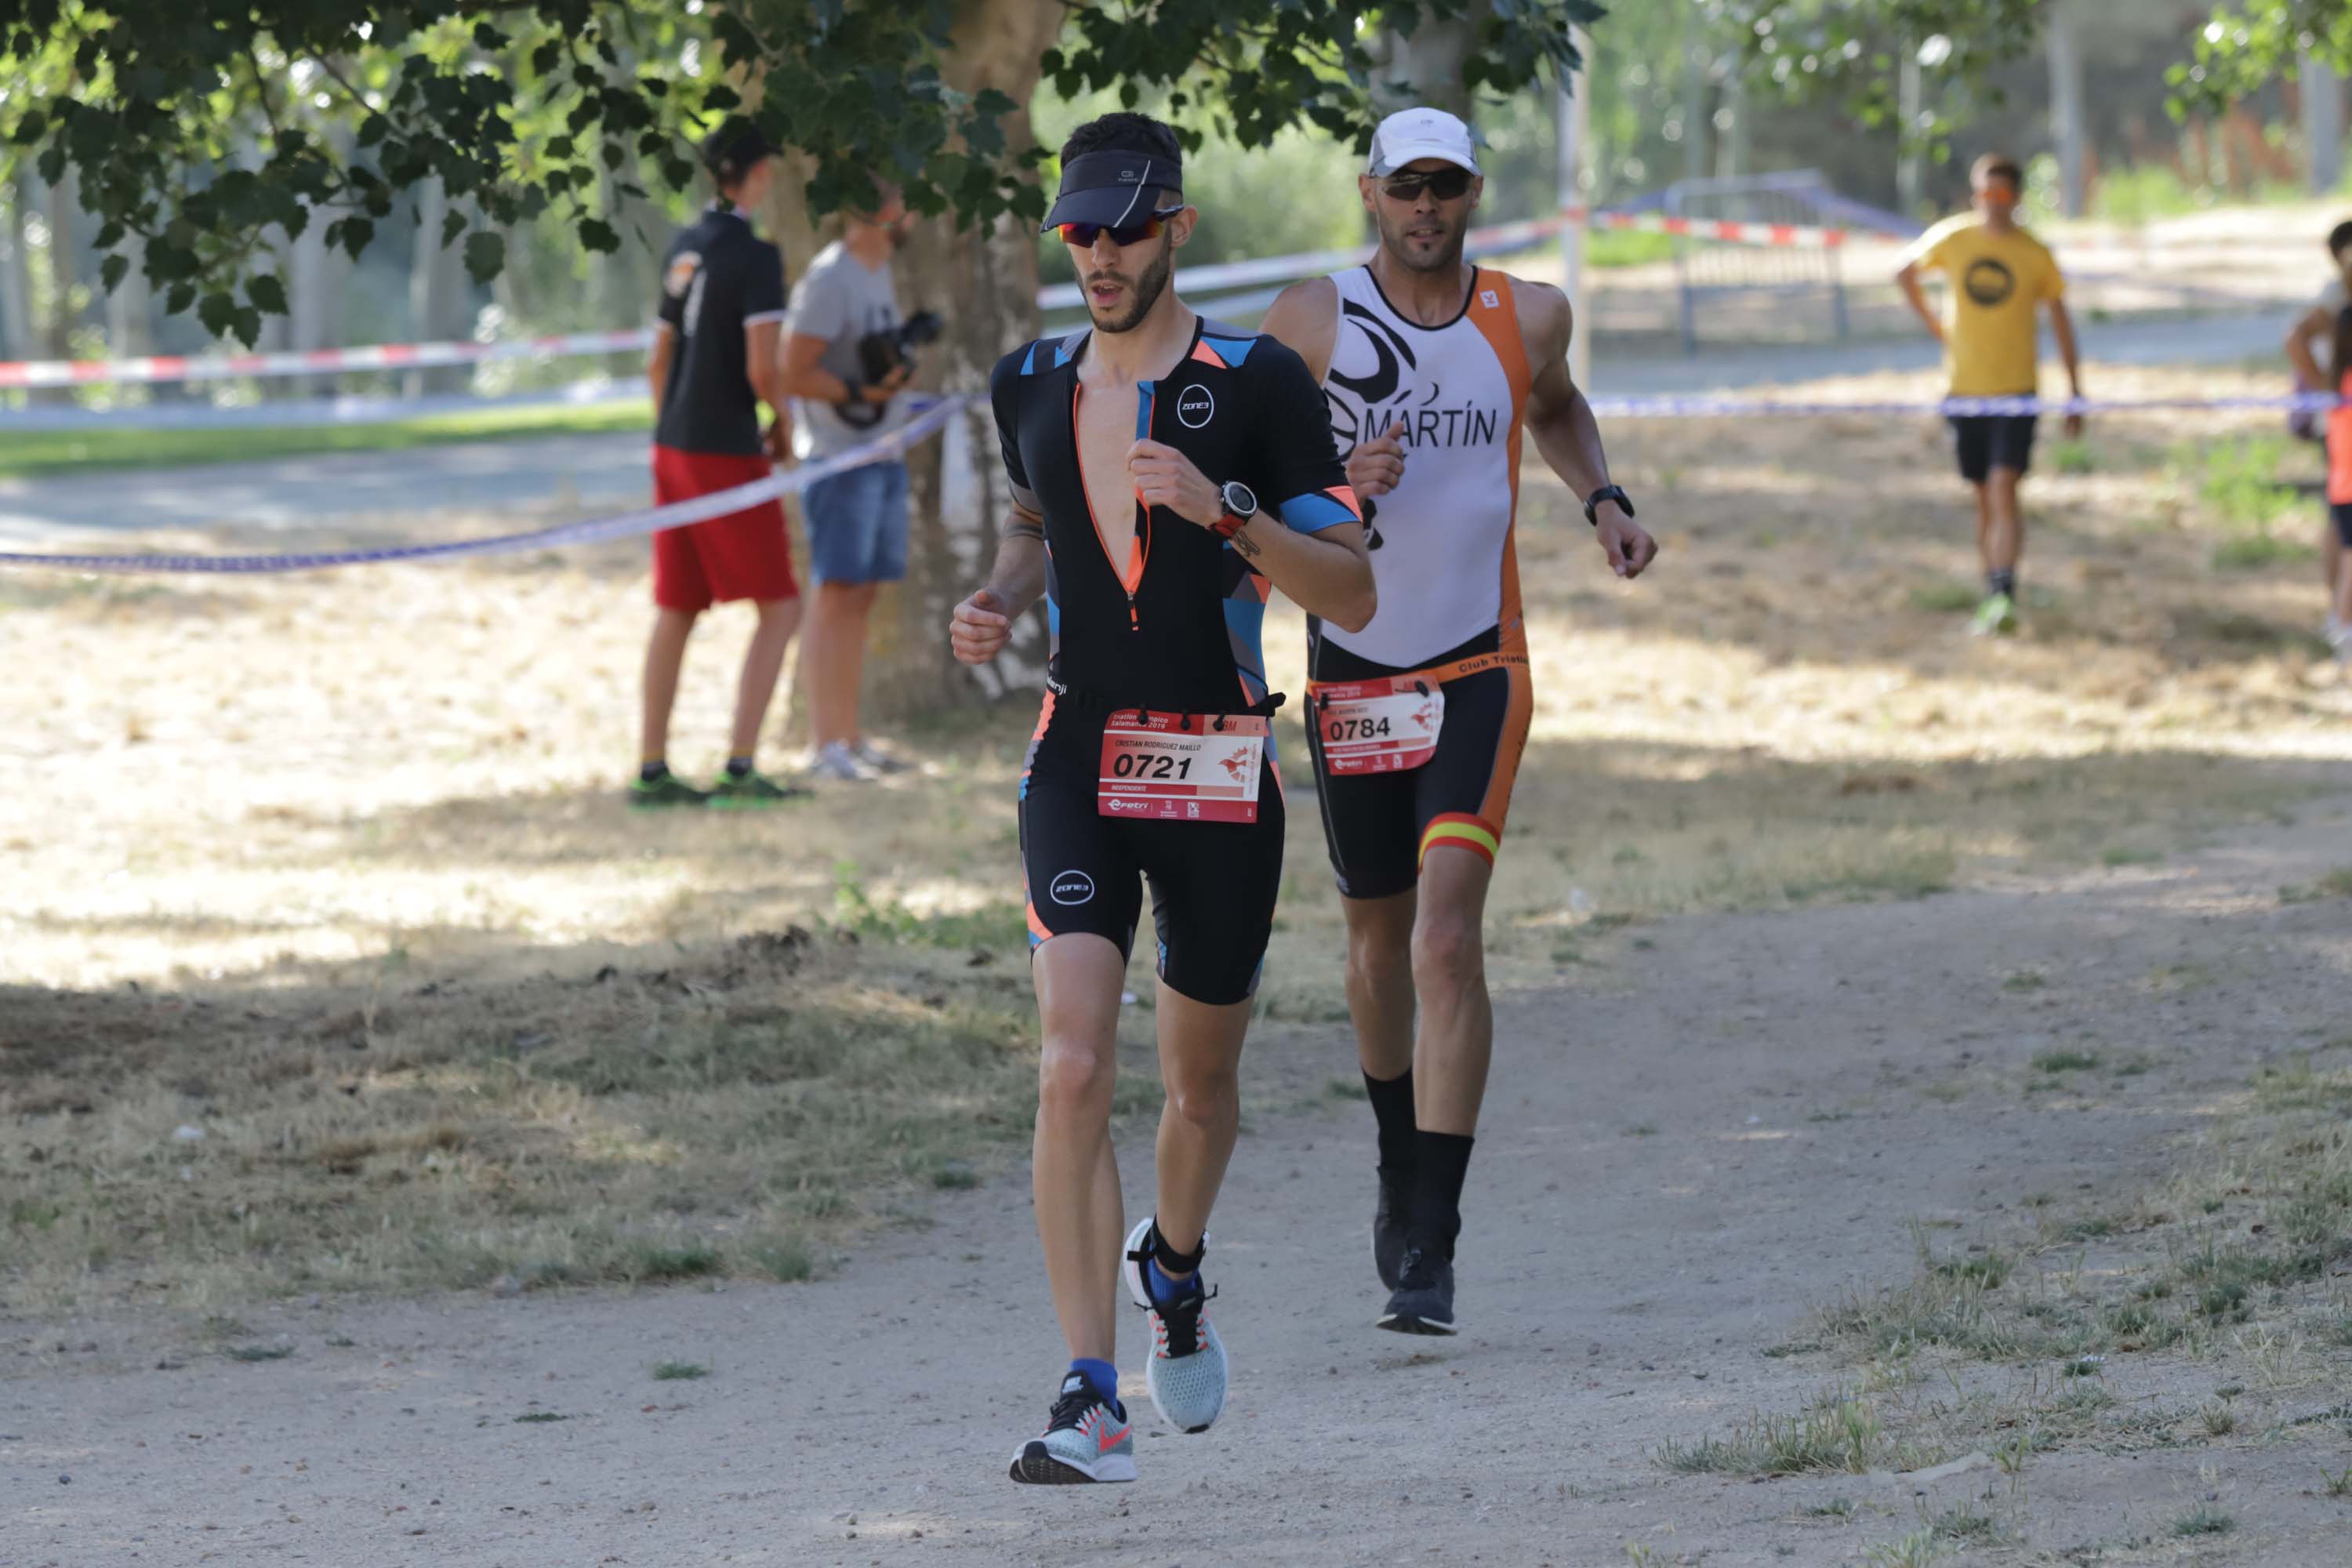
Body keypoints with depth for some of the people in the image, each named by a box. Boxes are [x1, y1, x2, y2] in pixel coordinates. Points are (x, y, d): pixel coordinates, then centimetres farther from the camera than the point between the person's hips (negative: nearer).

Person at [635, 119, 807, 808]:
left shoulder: (684, 248, 10)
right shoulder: (754, 257, -14)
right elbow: (761, 369, -20)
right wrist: (784, 421, -1)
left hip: (674, 445, 8)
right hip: (729, 452, -8)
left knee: (675, 611, 13)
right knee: (779, 607, -1)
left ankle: (652, 770, 16)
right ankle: (739, 769, -8)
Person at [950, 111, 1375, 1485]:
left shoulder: (1260, 385, -7)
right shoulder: (1031, 386, 6)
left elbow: (1353, 595, -9)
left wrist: (1220, 509, -23)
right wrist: (1000, 604, 5)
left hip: (1223, 772, -1)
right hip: (1081, 755, 1)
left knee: (1203, 1080, 14)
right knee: (1075, 1070, -16)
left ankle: (1174, 1268, 48)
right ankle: (1093, 1406, -18)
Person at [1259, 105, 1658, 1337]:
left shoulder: (1526, 317, 1)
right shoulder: (1311, 321, -6)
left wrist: (1603, 500, 7)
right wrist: (1338, 489, -20)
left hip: (1477, 674, -1)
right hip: (1350, 670, 1)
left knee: (1447, 941, -16)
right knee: (1377, 936, 15)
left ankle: (1429, 1249, -18)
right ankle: (1401, 1166, 42)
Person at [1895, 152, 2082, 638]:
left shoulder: (2035, 255, -4)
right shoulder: (1951, 238, 0)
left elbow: (2060, 322, 5)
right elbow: (1906, 272, 19)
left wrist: (2075, 395, 5)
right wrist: (1935, 327, 11)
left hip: (2018, 388, -3)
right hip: (1966, 389, 3)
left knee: (2003, 489, -18)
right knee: (1985, 499, 10)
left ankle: (2004, 598, -25)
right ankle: (1995, 597, 22)